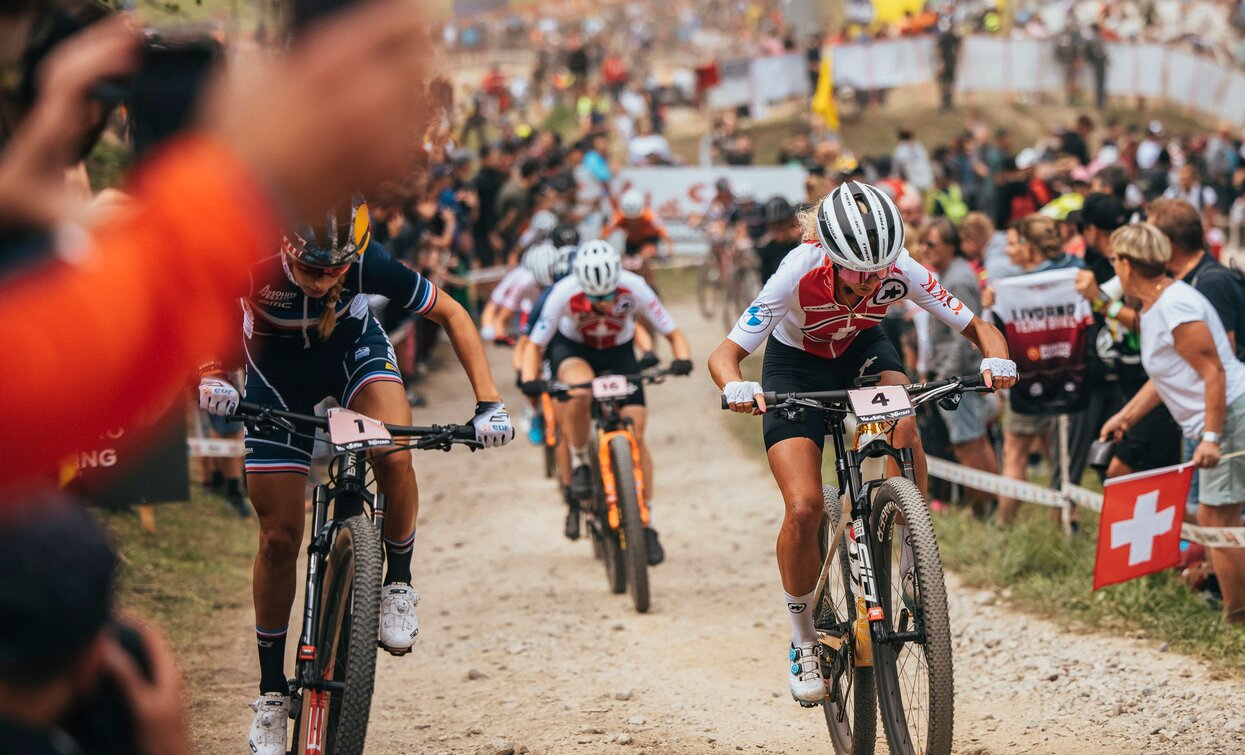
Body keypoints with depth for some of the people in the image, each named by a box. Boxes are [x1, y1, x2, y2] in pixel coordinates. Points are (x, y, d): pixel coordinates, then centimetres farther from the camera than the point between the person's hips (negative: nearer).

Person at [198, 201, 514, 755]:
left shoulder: (369, 264, -33)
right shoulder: (255, 260, -36)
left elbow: (451, 315, -20)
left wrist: (488, 403, -27)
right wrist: (209, 372, -46)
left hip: (355, 354, 0)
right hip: (278, 377, 0)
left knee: (394, 456, -32)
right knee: (279, 538, -1)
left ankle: (398, 584, -5)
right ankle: (271, 690, 14)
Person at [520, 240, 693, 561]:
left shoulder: (634, 288, -30)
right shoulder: (565, 293, -31)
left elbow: (673, 333, -21)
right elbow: (535, 345, -19)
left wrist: (682, 359, -43)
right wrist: (530, 379, -38)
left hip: (619, 353, 1)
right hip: (572, 349, -1)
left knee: (636, 436, -9)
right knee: (579, 393, -37)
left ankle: (645, 525, 4)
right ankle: (579, 466, -11)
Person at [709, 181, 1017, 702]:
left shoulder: (899, 271, -30)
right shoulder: (800, 273, -36)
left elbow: (976, 327, -25)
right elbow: (725, 354, -35)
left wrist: (996, 359, -47)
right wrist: (736, 387, -58)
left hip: (862, 350, 2)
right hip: (796, 365, -2)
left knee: (903, 430, -32)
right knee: (803, 508, -17)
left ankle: (914, 568, -13)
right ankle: (804, 643, 4)